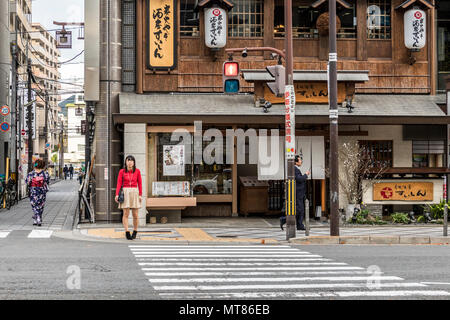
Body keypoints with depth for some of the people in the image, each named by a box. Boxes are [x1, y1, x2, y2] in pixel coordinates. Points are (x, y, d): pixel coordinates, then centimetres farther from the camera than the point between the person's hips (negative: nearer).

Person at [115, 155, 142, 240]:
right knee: (126, 214, -7)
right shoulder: (122, 171, 2)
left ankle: (135, 232, 18)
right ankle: (127, 233, -8)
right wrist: (117, 194, -14)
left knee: (135, 215, 1)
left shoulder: (137, 171, 5)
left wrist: (140, 195, -3)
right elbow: (119, 183, -3)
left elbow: (140, 184, 5)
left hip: (134, 193, 1)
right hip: (125, 193, -1)